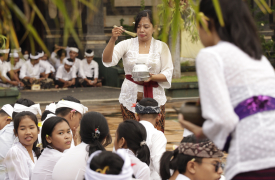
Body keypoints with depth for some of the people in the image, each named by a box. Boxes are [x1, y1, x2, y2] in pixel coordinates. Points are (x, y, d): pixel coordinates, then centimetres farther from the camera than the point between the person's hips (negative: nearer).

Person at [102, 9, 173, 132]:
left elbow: (167, 74, 3)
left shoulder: (161, 47, 7)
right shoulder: (127, 45, 6)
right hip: (130, 98, 0)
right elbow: (107, 60, -7)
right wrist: (113, 39, -21)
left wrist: (152, 77, -17)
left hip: (154, 98, 0)